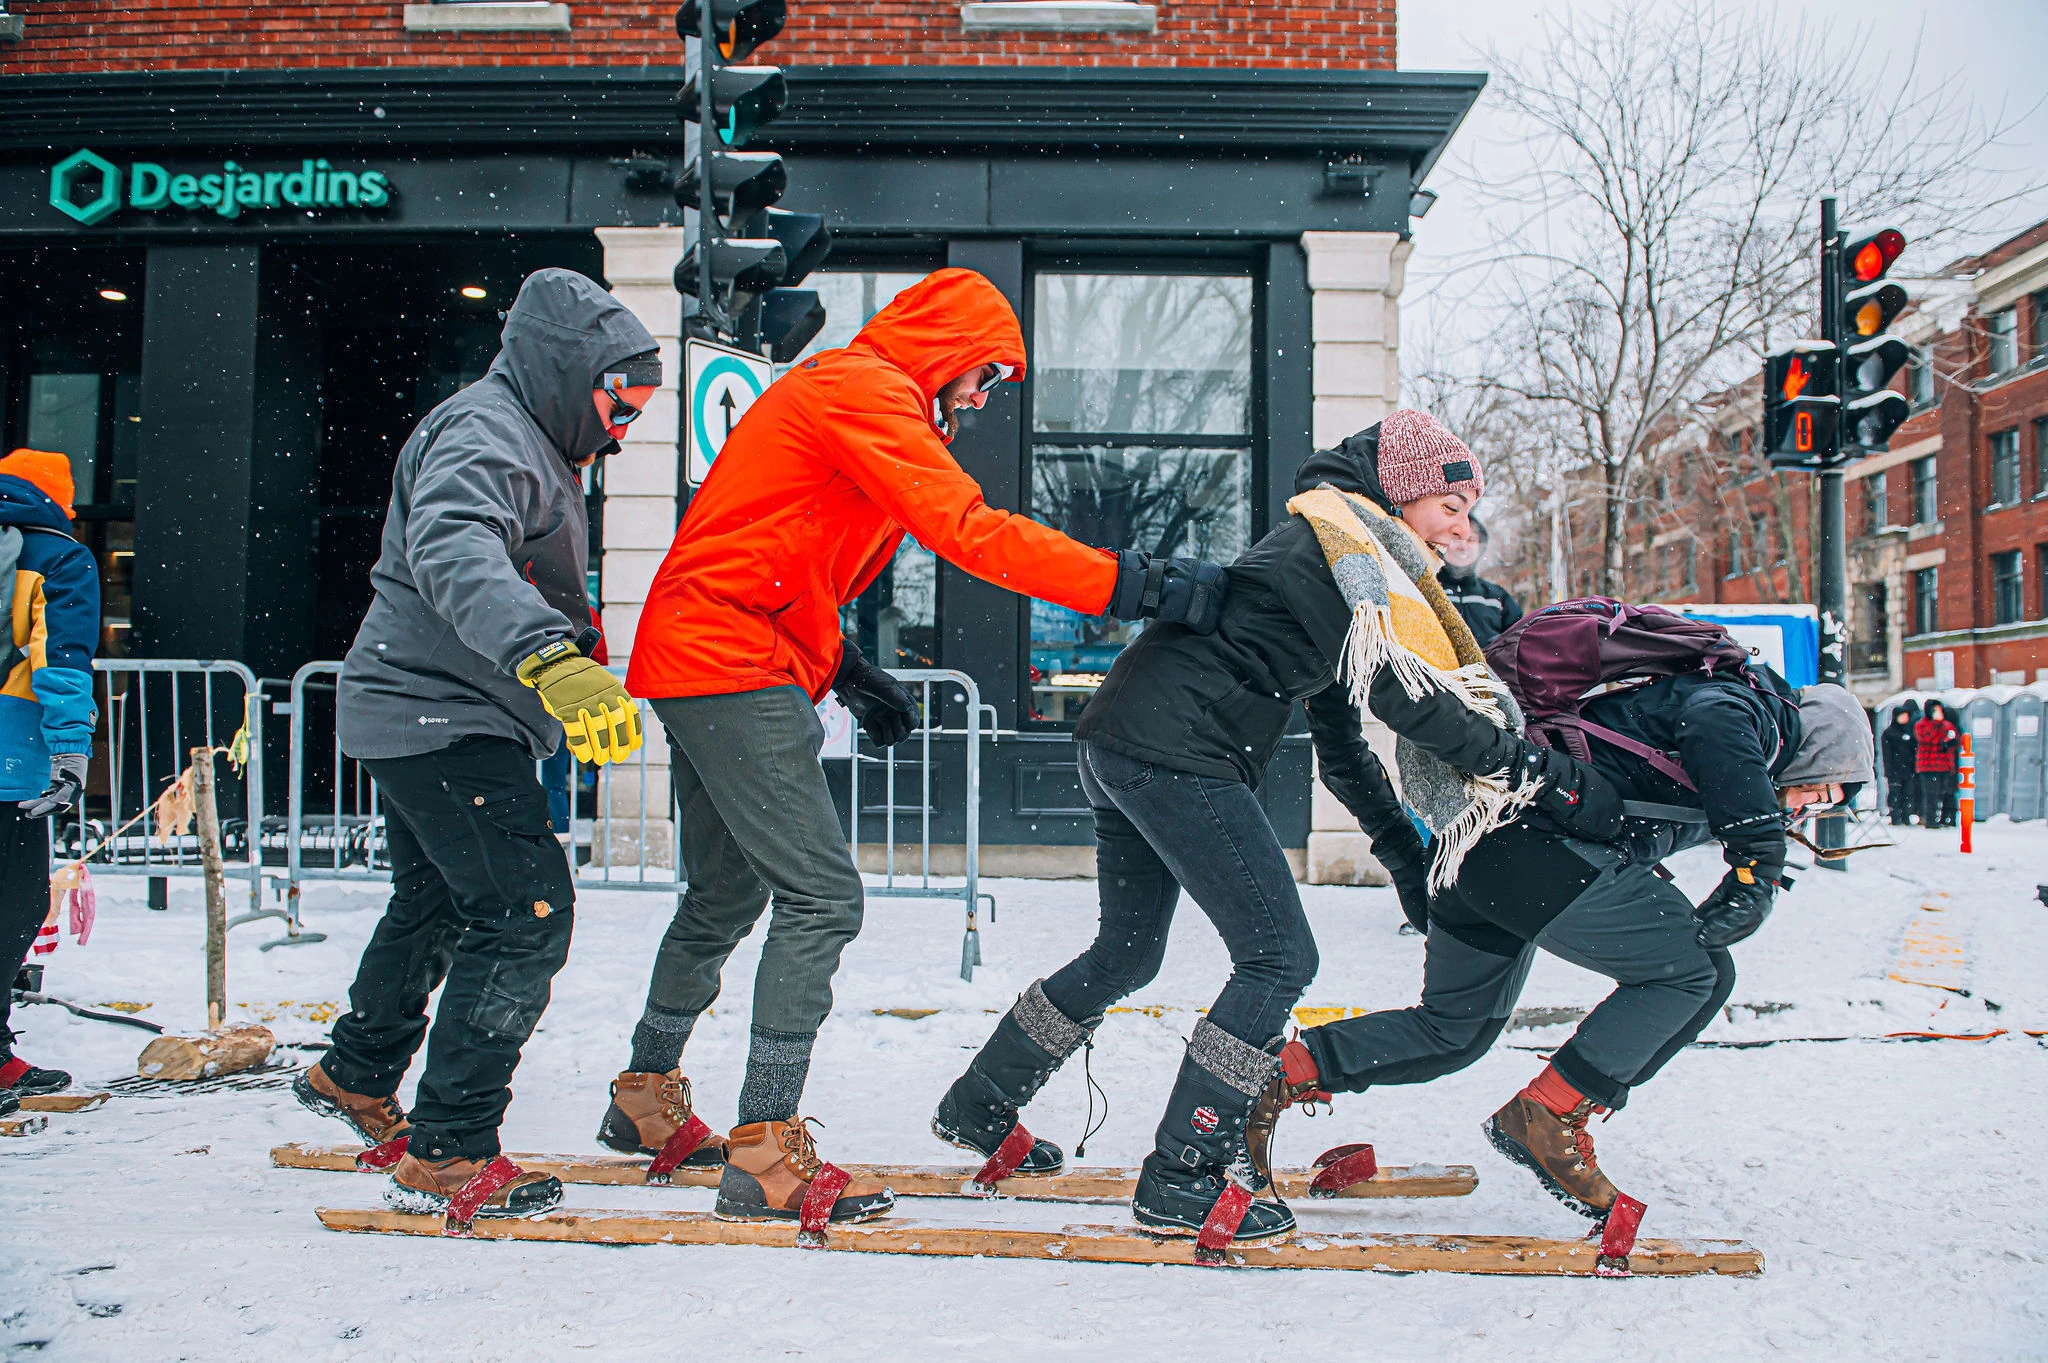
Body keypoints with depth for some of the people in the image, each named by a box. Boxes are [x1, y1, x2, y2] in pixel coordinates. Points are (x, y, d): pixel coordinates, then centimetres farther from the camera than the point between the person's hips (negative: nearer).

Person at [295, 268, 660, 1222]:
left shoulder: (526, 443, 17)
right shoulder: (484, 435, -18)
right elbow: (452, 551, -39)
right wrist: (551, 658, -53)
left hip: (422, 717, 11)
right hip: (440, 719, -11)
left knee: (438, 905, 25)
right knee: (526, 912, -15)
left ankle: (355, 1078, 46)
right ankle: (446, 1157, -8)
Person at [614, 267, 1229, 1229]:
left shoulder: (837, 389, 20)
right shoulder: (864, 390, -11)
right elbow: (971, 531, -24)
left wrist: (846, 671, 14)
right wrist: (1139, 585, -25)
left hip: (694, 656, 11)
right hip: (733, 663, -11)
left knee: (726, 893, 20)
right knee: (820, 896, -12)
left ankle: (645, 1102, 35)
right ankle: (765, 1157, -10)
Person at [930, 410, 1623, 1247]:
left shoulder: (1324, 549, 25)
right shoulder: (1346, 534, -5)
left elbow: (1340, 735, 27)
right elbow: (1411, 699, -15)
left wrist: (1406, 854, 23)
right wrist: (1553, 782, -12)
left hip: (1121, 749, 11)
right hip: (1175, 750, -11)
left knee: (1126, 954, 23)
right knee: (1279, 957, -5)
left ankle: (978, 1110, 35)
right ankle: (1182, 1181, -1)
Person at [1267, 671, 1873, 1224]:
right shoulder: (1753, 708, 4)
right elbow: (1715, 726, -21)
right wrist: (1758, 866, -24)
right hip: (1542, 843, -10)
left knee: (1453, 1031, 21)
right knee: (1698, 972, 0)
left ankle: (1287, 1068, 15)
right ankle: (1548, 1116, -1)